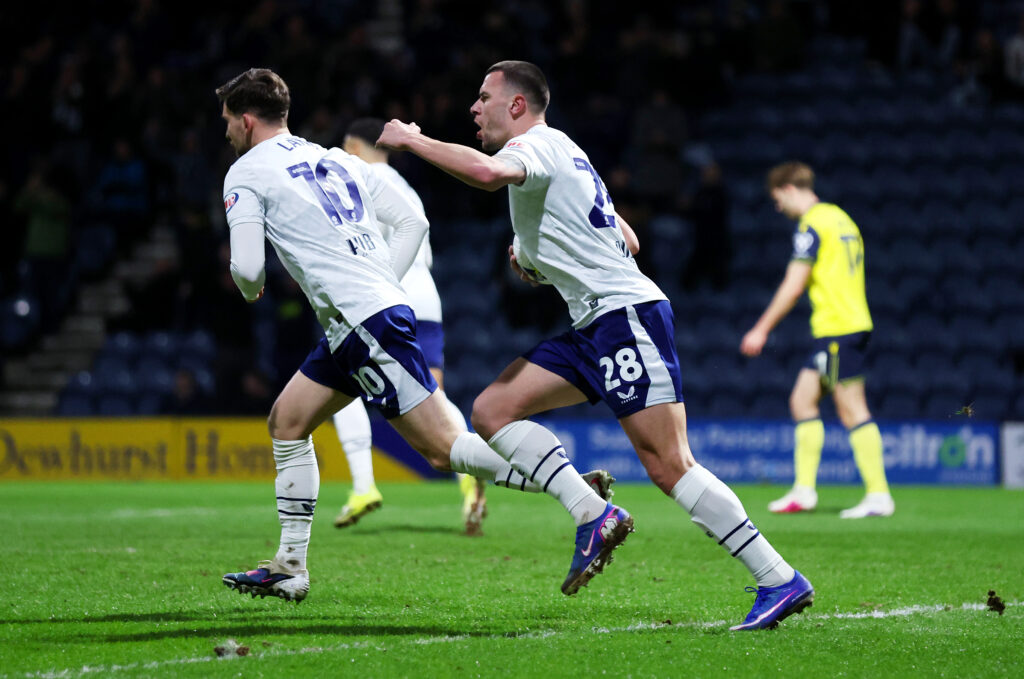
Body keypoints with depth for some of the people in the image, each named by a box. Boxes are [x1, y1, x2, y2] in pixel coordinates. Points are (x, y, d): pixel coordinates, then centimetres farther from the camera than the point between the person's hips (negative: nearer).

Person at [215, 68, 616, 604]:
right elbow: (413, 222, 18)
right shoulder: (335, 160, 22)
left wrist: (250, 290, 14)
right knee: (286, 420, 19)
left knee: (443, 447, -13)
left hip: (364, 320, -9)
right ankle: (289, 567, 19)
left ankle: (591, 510, -22)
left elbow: (246, 268, -9)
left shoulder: (246, 174, 0)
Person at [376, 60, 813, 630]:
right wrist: (541, 256, 22)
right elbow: (628, 241, 29)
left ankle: (781, 580, -14)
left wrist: (411, 139, -17)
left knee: (669, 465, -15)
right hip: (594, 328, 10)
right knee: (491, 411, 2)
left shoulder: (537, 144, -6)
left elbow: (487, 173, -31)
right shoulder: (561, 155, 24)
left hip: (628, 315, -10)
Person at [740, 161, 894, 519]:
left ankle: (878, 495, -8)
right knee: (802, 400, 11)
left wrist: (761, 329, -9)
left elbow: (793, 286, -15)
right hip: (851, 324, 10)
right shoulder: (839, 217, 17)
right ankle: (804, 491, 12)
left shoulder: (812, 225, -11)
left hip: (838, 328, -10)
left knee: (852, 410, -8)